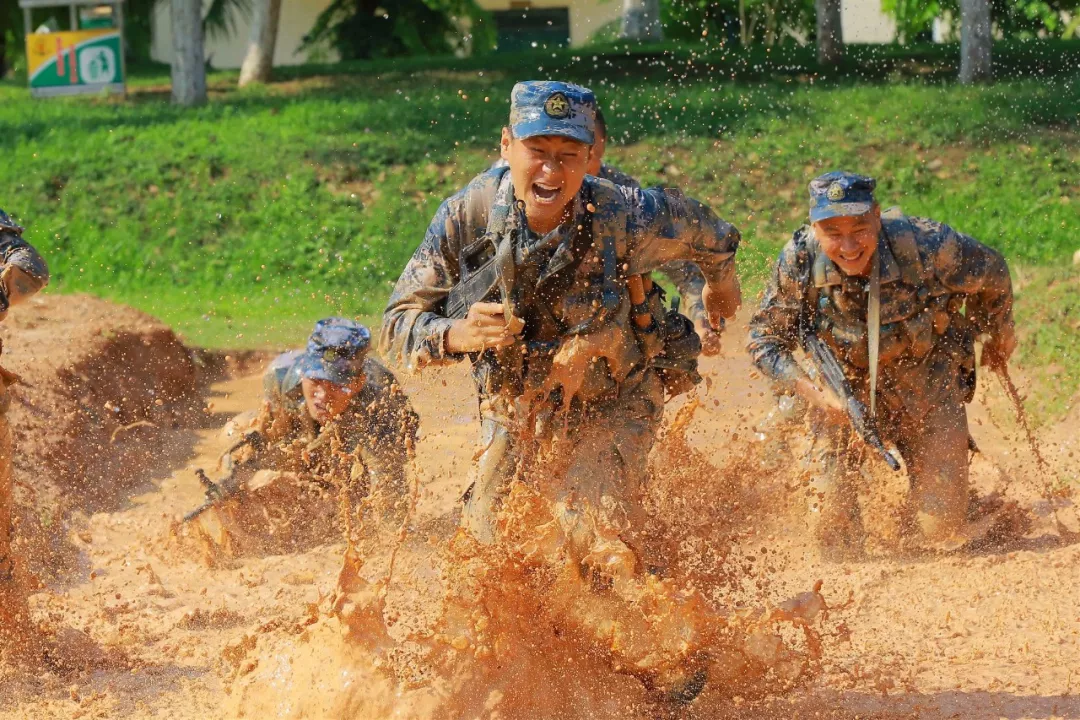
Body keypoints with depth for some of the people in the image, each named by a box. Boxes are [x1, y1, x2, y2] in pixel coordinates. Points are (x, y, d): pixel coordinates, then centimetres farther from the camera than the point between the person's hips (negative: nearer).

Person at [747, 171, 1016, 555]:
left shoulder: (926, 246, -29)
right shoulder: (798, 261, -23)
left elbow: (991, 273, -6)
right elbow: (764, 340, -9)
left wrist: (999, 334, 13)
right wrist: (811, 390, -25)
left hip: (928, 391, -1)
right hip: (845, 390, 1)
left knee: (940, 532, -4)